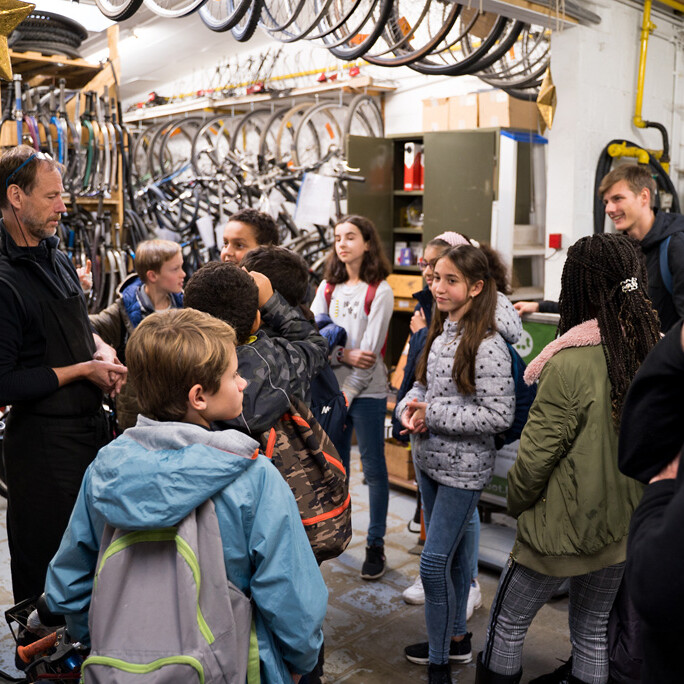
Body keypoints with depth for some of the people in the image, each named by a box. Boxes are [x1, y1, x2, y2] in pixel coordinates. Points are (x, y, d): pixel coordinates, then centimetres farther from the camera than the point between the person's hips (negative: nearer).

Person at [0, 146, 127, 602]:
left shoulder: (59, 260, 9)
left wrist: (102, 351, 1)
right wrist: (83, 369, -16)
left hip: (91, 424, 8)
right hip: (44, 440, -8)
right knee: (45, 563, 8)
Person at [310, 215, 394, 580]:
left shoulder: (380, 291, -6)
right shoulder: (327, 287, 8)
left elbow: (370, 349, -11)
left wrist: (347, 394, -13)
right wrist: (344, 354, -16)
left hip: (366, 390, -4)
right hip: (330, 386, 5)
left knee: (373, 467, 4)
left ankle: (375, 544, 16)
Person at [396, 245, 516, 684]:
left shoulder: (488, 345, -20)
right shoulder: (441, 331, 5)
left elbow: (500, 415, -23)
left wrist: (433, 415, -22)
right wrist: (409, 408, -10)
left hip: (463, 469, -8)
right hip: (429, 459, 8)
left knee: (434, 561, -4)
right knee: (452, 550, 20)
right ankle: (456, 638, 38)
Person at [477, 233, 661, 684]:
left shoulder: (572, 362, -26)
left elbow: (537, 454, -20)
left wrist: (517, 503, -1)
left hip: (563, 527, -6)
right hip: (625, 525, 6)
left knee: (508, 624, 15)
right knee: (594, 631, 23)